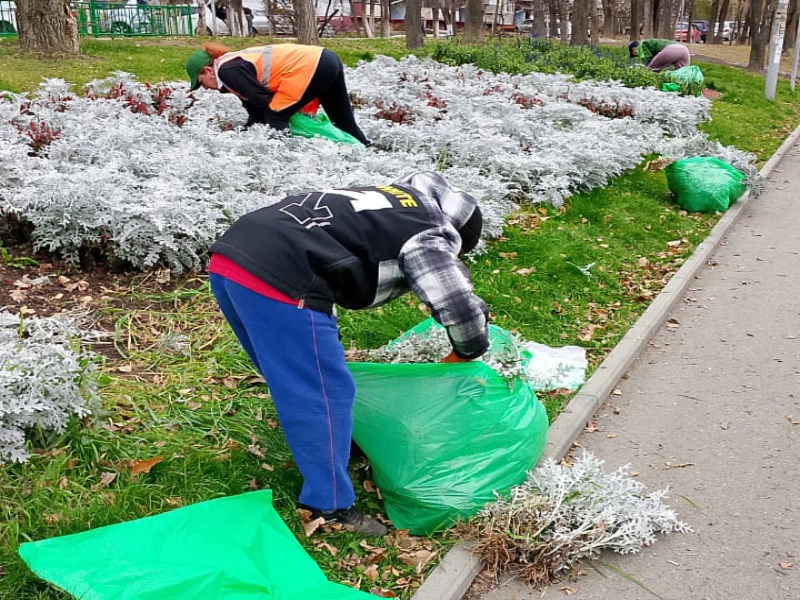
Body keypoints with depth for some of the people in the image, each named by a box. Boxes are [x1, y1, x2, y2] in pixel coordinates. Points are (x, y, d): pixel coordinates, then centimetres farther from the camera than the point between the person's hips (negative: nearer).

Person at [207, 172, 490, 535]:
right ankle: (330, 508, 13)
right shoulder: (429, 236, 3)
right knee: (325, 393, 2)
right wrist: (466, 353, 18)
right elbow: (463, 310, -4)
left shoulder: (386, 200, 28)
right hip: (278, 280, -9)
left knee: (290, 377, 29)